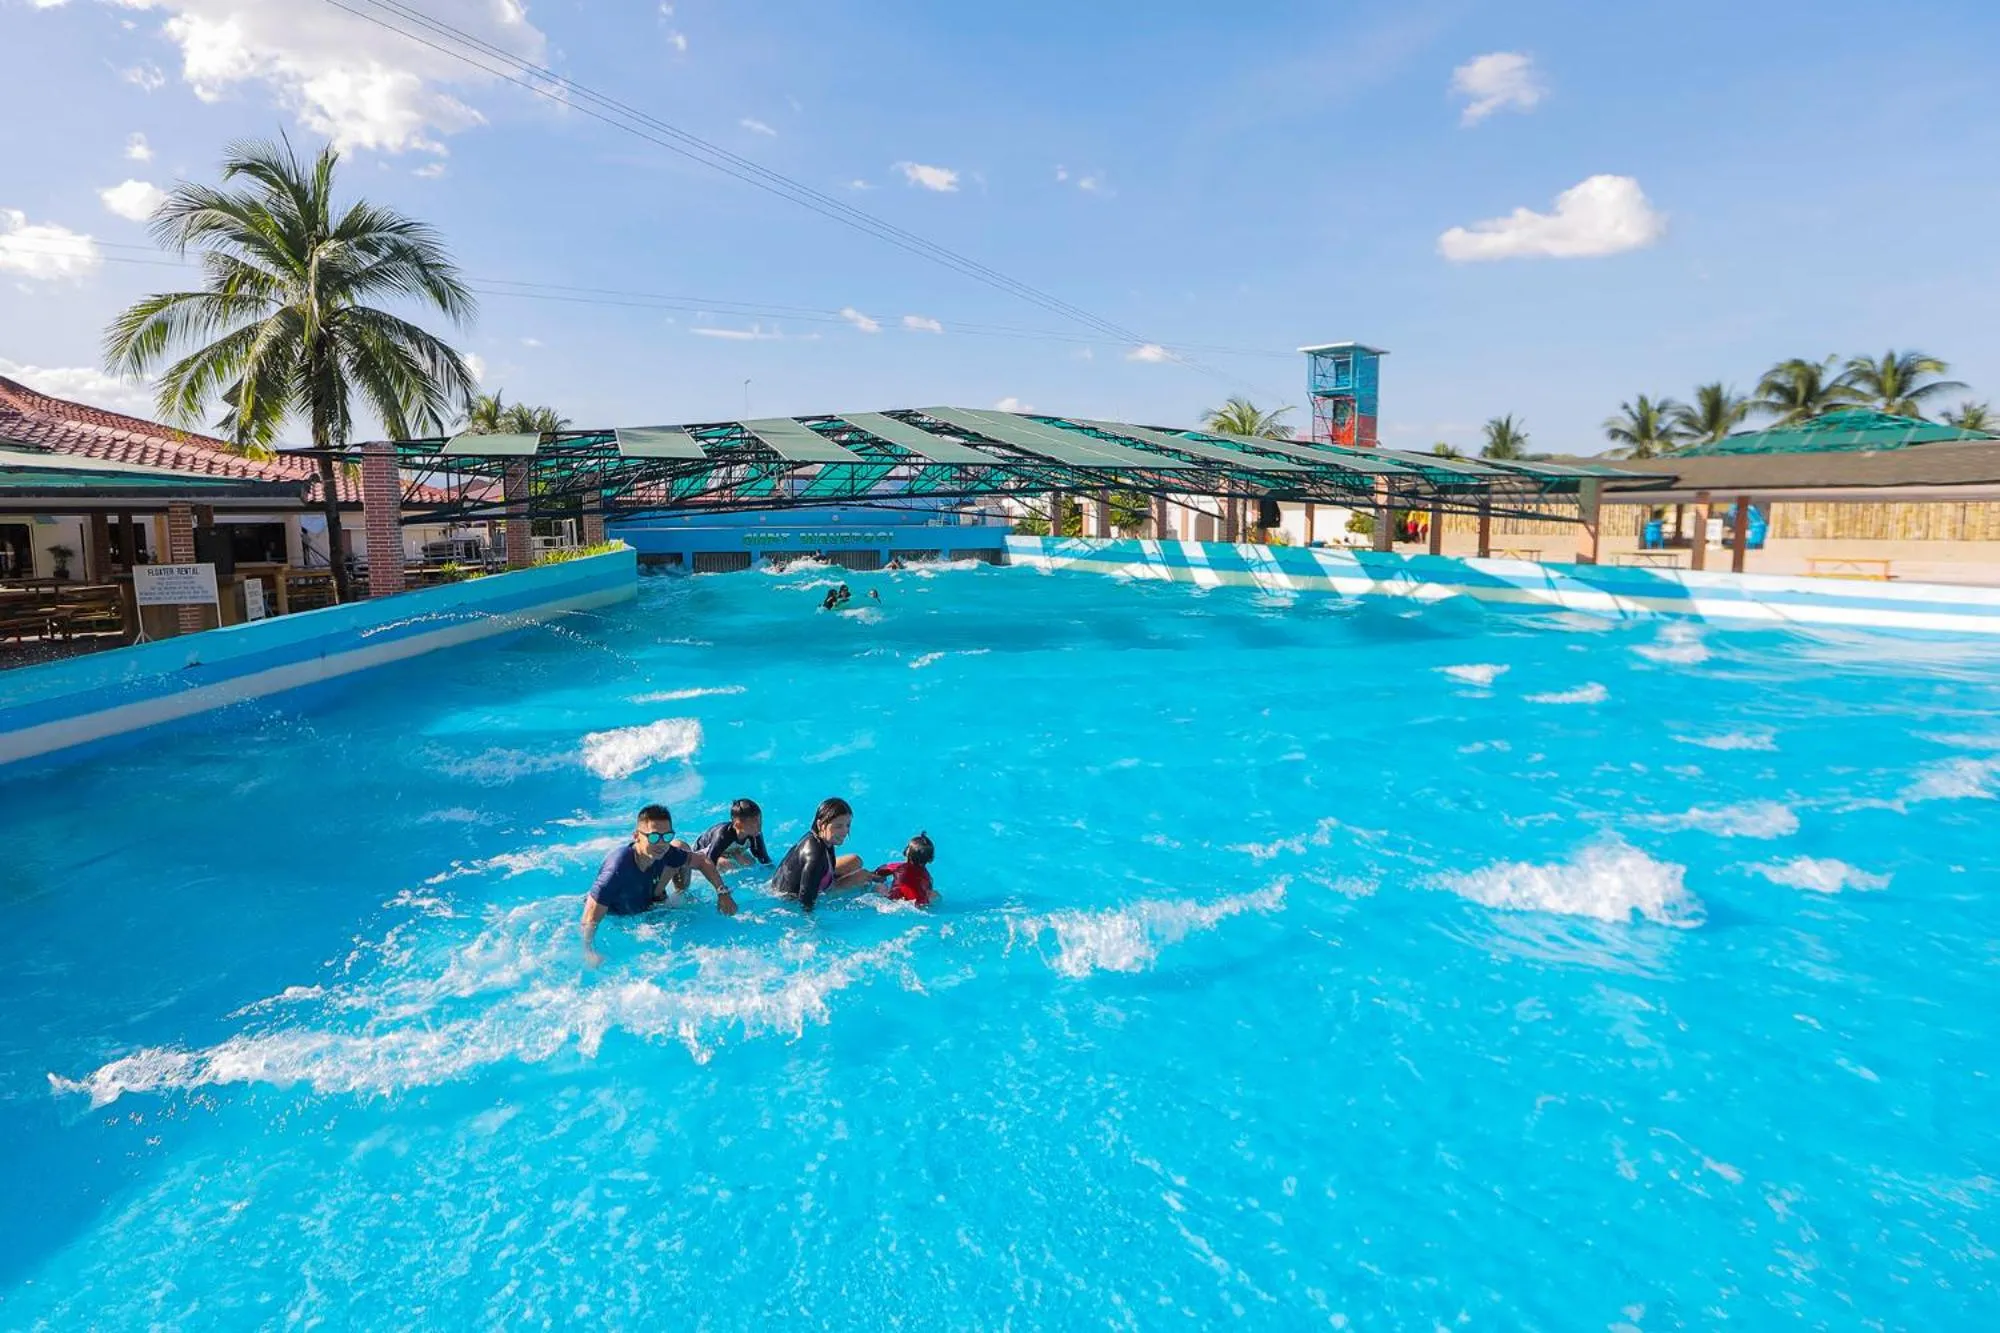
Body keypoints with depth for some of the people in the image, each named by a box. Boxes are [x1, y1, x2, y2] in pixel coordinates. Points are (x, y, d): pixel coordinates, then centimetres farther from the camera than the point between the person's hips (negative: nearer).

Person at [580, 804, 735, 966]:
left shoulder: (663, 852, -28)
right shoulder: (617, 870, -45)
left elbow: (702, 861, -11)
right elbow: (590, 921, -42)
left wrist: (723, 893, -21)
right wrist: (589, 952, -58)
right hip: (614, 915, -2)